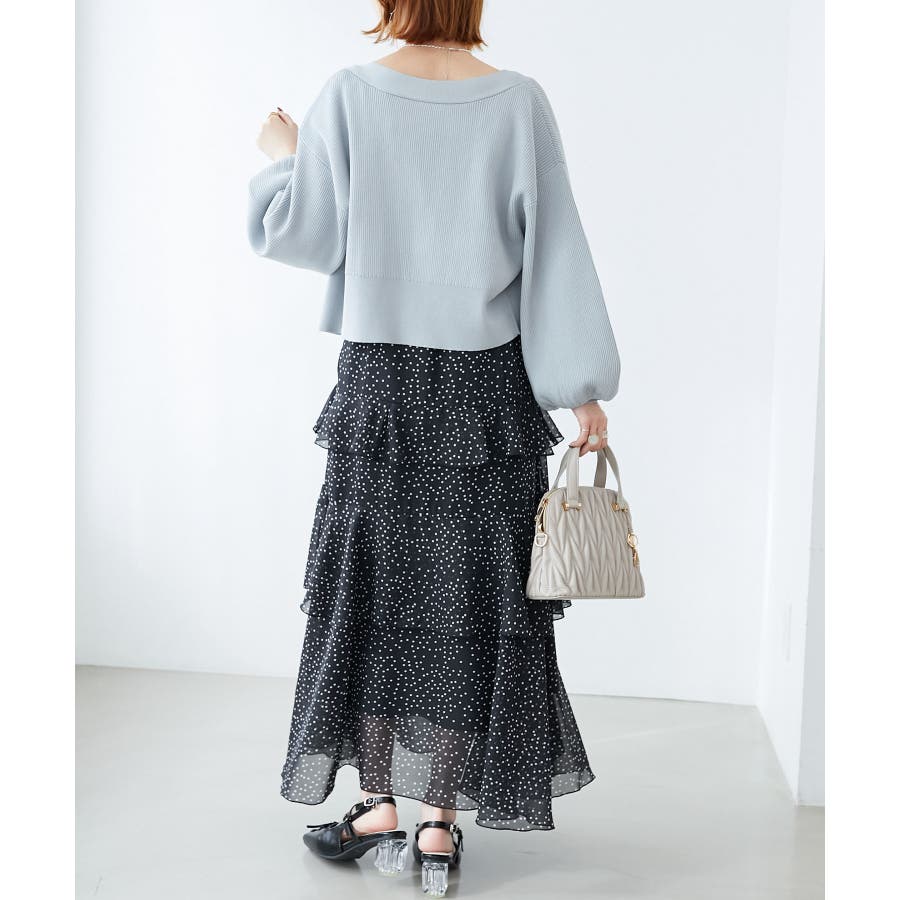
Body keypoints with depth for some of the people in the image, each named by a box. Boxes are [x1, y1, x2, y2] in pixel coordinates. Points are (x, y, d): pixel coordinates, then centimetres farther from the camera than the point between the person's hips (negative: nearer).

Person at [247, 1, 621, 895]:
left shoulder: (348, 95, -5)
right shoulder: (520, 101, -4)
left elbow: (290, 228, 0)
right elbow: (555, 249, -5)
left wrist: (282, 153, 21)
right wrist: (585, 387, -2)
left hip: (379, 379, 0)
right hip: (488, 385, 1)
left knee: (374, 585, 12)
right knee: (469, 594, 8)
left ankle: (380, 807, 19)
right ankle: (440, 824, 14)